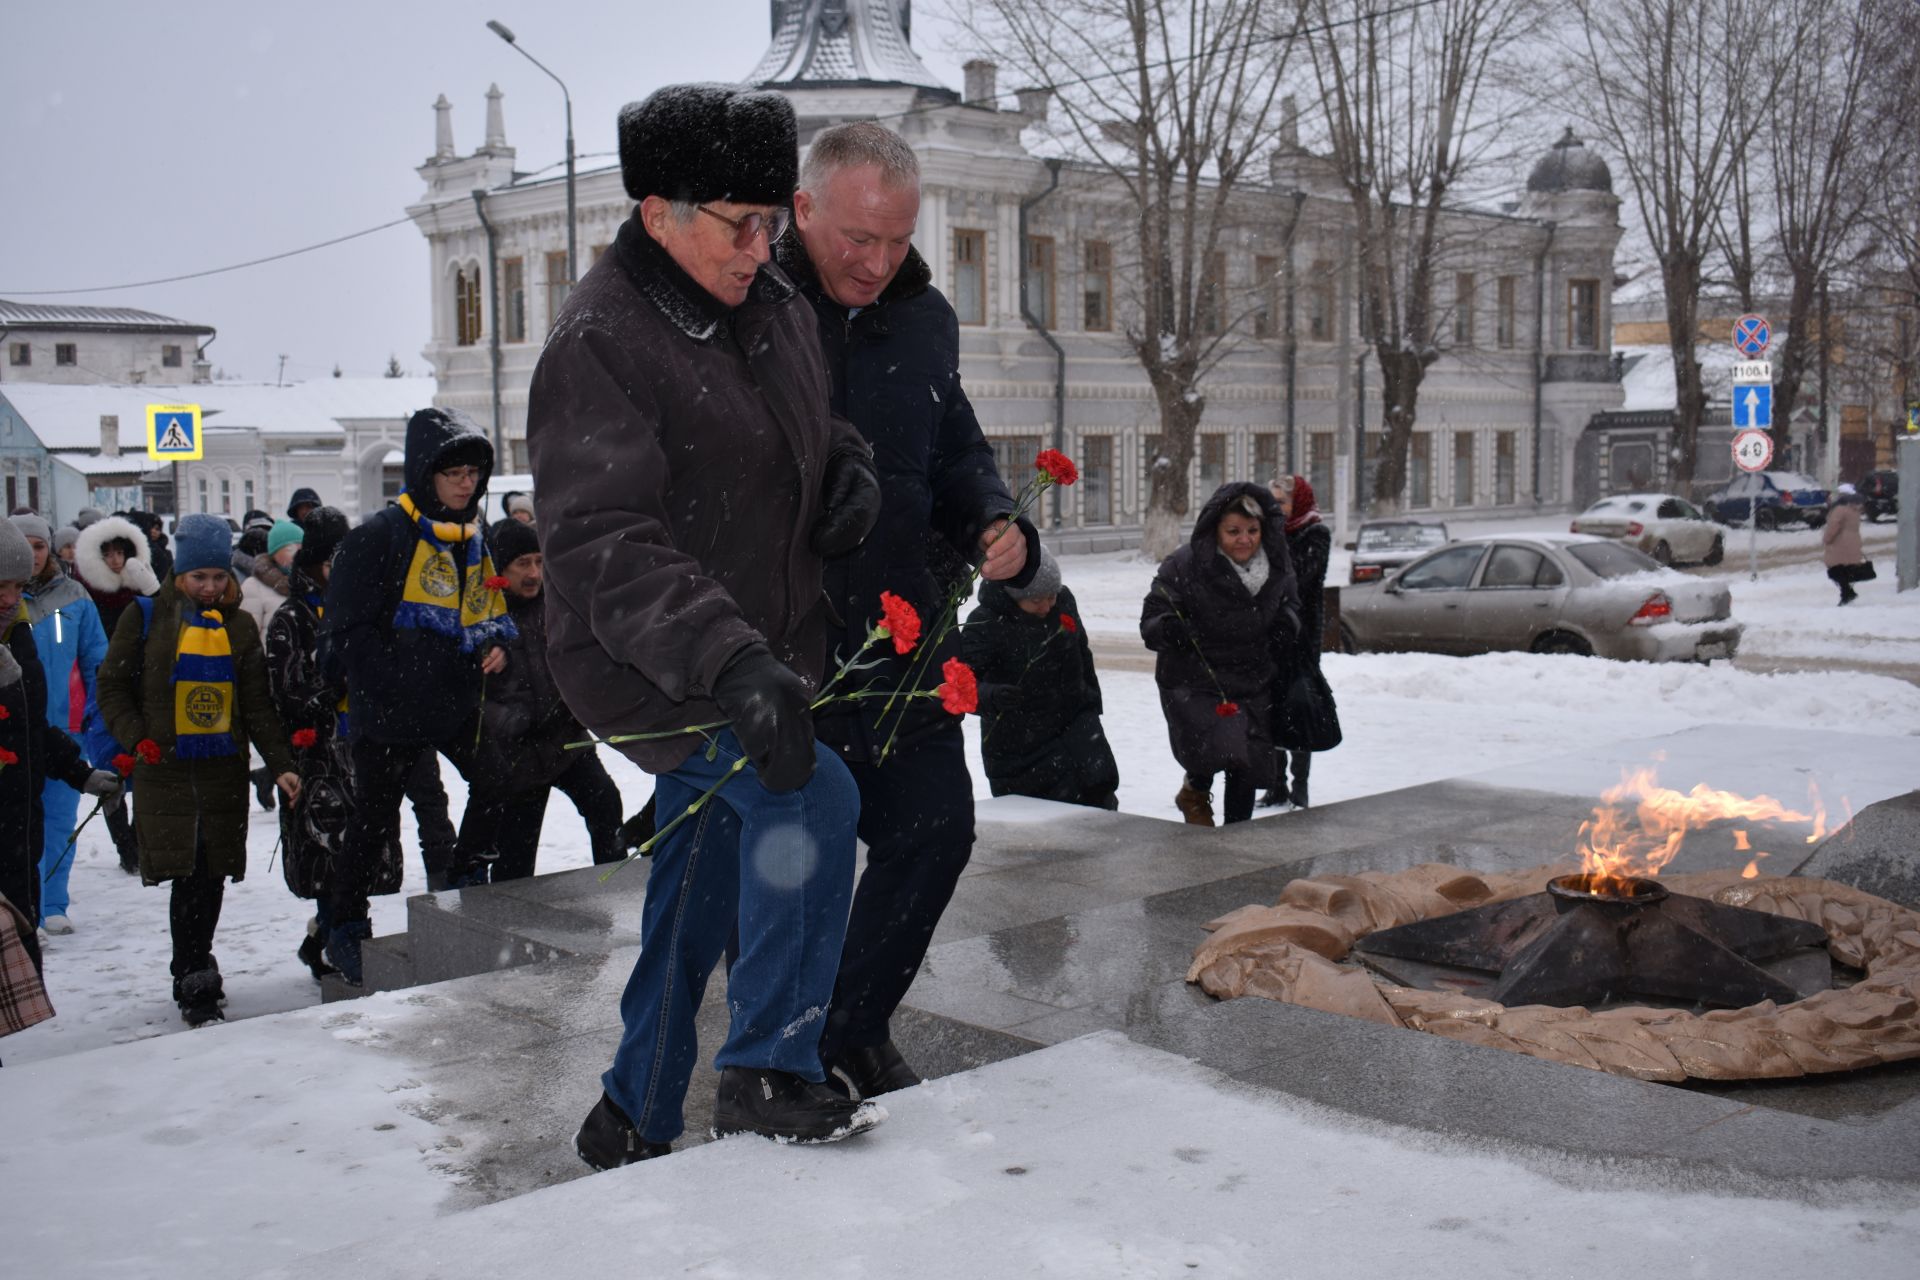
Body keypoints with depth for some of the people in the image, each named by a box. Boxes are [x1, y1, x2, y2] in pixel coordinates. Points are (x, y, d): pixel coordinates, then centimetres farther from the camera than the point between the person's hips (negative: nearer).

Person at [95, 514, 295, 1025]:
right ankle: (196, 985, -2)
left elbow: (258, 704, 10)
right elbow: (112, 686, 4)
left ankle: (193, 975, 23)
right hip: (165, 769, -3)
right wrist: (138, 740, -9)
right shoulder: (146, 618, 2)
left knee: (212, 875, 6)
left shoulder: (239, 626, 11)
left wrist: (280, 764, 1)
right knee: (189, 875, -10)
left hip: (224, 769, 3)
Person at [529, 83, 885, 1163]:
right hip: (649, 667, -8)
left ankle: (634, 1126, 33)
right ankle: (769, 1073, -9)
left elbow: (811, 423, 25)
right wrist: (725, 658, -42)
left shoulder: (775, 306, 5)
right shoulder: (600, 341, -19)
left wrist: (850, 465, 0)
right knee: (812, 798, -25)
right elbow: (601, 543, -29)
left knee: (700, 894, 15)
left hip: (758, 655, 8)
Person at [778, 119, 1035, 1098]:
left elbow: (956, 454, 19)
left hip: (902, 629, 6)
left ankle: (853, 1028, 30)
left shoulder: (925, 318, 8)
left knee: (935, 827, 9)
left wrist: (994, 524, -2)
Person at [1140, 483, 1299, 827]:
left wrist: (1288, 621, -6)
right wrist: (1167, 629, -36)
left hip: (1252, 683, 5)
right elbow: (1151, 619, -13)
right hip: (1193, 683, -5)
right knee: (1219, 746, -24)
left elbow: (1289, 602, 17)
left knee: (1250, 766, 11)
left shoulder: (1277, 566, -3)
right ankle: (1195, 792, 11)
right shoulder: (1184, 566, -18)